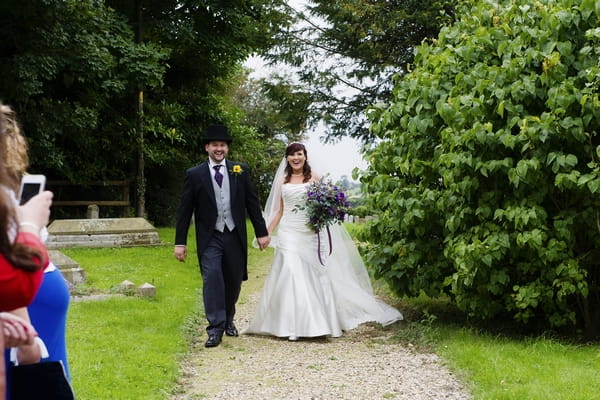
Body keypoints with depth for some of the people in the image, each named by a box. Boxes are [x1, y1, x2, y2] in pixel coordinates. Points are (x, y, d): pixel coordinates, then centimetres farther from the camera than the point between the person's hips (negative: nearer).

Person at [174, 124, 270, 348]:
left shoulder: (240, 171, 5)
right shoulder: (195, 175, -1)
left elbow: (252, 203, 8)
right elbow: (185, 210, 0)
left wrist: (261, 232, 5)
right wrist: (180, 242, -3)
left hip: (235, 237, 2)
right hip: (210, 239, -2)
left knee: (234, 282, 11)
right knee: (212, 281, -14)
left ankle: (228, 320, 33)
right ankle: (215, 329, -10)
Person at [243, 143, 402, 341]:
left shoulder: (314, 178, 5)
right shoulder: (283, 181, 11)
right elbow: (279, 211, 14)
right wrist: (267, 233, 8)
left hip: (308, 233, -1)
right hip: (288, 233, 1)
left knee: (312, 275, 1)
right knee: (290, 275, -6)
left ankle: (317, 322, 10)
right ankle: (292, 325, -3)